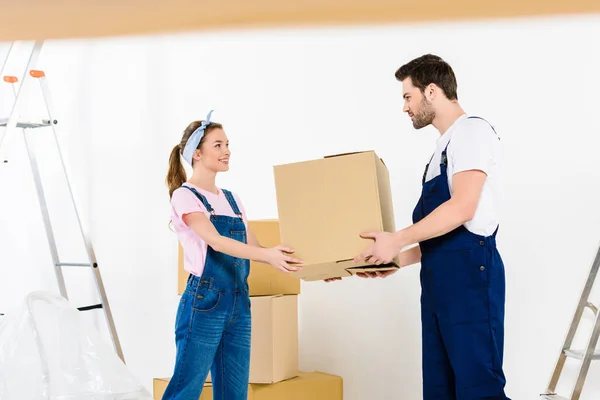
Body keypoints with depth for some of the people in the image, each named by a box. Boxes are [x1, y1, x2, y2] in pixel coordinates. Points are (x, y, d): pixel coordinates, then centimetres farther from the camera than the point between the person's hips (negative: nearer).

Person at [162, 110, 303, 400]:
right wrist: (267, 255, -35)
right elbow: (215, 241, -21)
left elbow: (252, 247, 13)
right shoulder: (184, 196, -6)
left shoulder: (232, 199, 16)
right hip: (204, 303, -7)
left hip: (239, 305, 7)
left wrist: (302, 263, 1)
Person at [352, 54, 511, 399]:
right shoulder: (447, 144, 22)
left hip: (468, 271, -10)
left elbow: (462, 208, -19)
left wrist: (397, 240, -15)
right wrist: (395, 260, 19)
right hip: (439, 279, 10)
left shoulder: (471, 130, -6)